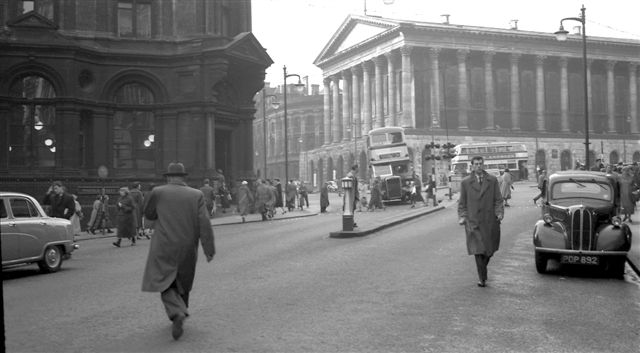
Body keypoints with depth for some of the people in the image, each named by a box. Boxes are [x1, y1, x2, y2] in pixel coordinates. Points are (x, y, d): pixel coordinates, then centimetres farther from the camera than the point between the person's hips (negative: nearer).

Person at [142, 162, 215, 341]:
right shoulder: (196, 195, -1)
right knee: (182, 283, 20)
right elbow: (204, 224, -8)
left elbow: (149, 214, 10)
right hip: (188, 249, 2)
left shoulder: (158, 192, -4)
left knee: (165, 284, 2)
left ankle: (177, 313, -21)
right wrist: (209, 249, -7)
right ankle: (181, 312, 30)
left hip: (164, 248, -2)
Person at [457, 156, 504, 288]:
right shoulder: (465, 182, 6)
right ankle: (482, 278, 0)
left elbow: (498, 199, 7)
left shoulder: (492, 180, 8)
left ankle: (483, 269, 35)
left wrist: (499, 213, -8)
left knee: (490, 249, 9)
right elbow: (462, 203, 8)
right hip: (473, 221, -2)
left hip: (490, 221, 2)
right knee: (478, 250, -7)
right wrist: (462, 216, -4)